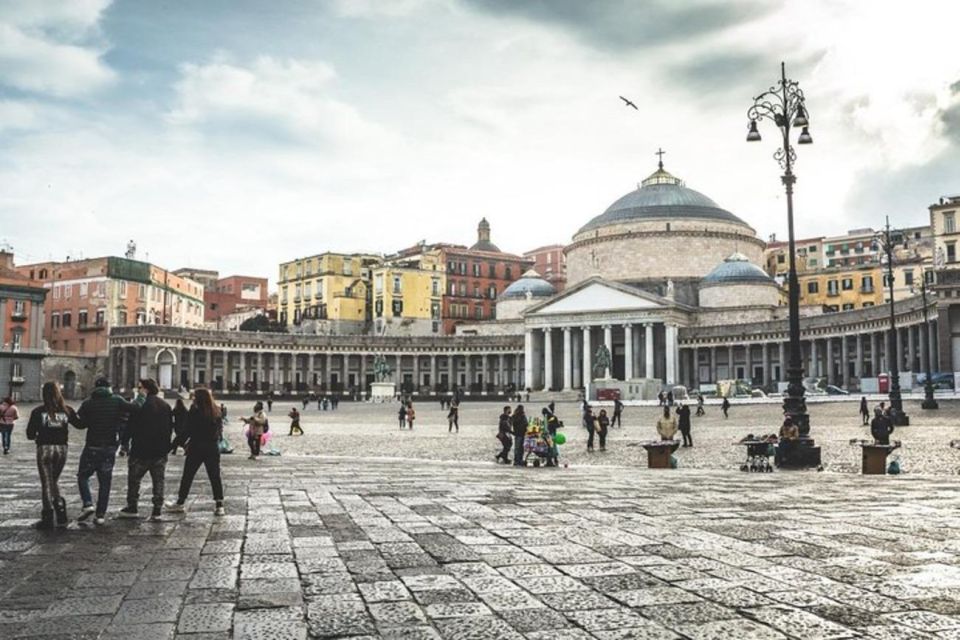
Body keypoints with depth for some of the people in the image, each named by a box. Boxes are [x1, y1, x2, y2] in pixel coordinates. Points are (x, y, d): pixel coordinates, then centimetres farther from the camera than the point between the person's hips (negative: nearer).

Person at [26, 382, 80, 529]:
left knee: (46, 483, 5)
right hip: (61, 449, 3)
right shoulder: (66, 411, 1)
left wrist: (37, 436, 15)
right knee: (54, 481, 20)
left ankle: (47, 518, 5)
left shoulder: (38, 412, -6)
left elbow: (30, 434, -5)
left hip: (45, 449, -3)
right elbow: (79, 424, 14)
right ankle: (61, 512, 10)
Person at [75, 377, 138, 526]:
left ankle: (88, 504, -3)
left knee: (83, 476, 15)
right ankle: (100, 514, 8)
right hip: (110, 446, 1)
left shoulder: (88, 403, -3)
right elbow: (134, 409, -13)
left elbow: (80, 423, -2)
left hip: (92, 446, -1)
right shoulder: (117, 401, -2)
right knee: (105, 481, 8)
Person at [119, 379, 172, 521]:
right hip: (161, 451, 5)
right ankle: (157, 511, 6)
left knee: (134, 479, 12)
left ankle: (132, 508, 18)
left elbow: (130, 426, -11)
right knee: (158, 481, 7)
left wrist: (124, 443, 1)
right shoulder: (166, 406, 9)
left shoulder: (139, 404, -11)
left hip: (141, 450, -5)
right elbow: (170, 428, 14)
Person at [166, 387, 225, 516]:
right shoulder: (217, 412, 4)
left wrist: (178, 443, -1)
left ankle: (180, 503, 20)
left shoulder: (194, 412, -11)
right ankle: (219, 505, 1)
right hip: (213, 448, 4)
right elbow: (220, 430, 7)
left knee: (187, 476, 10)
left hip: (196, 448, -4)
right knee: (215, 477, 5)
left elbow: (187, 431, -11)